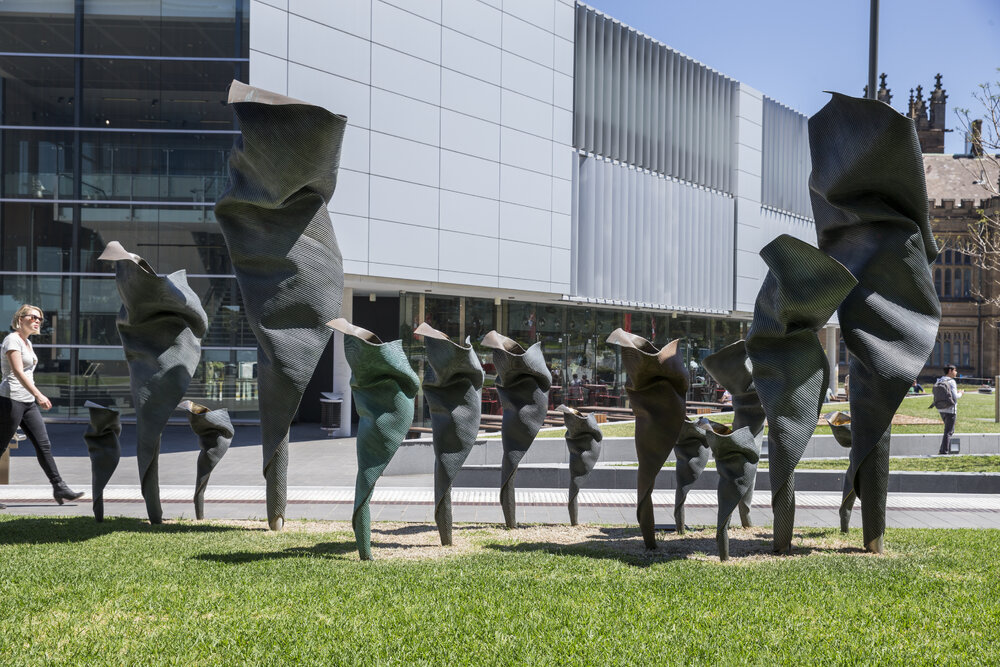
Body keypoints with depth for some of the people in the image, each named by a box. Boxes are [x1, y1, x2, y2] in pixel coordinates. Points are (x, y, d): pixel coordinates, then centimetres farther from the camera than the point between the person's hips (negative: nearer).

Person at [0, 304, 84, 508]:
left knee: (43, 445, 4)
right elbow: (17, 371, -21)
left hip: (28, 402, 9)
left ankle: (59, 487, 3)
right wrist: (38, 395, -29)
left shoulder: (27, 342, 17)